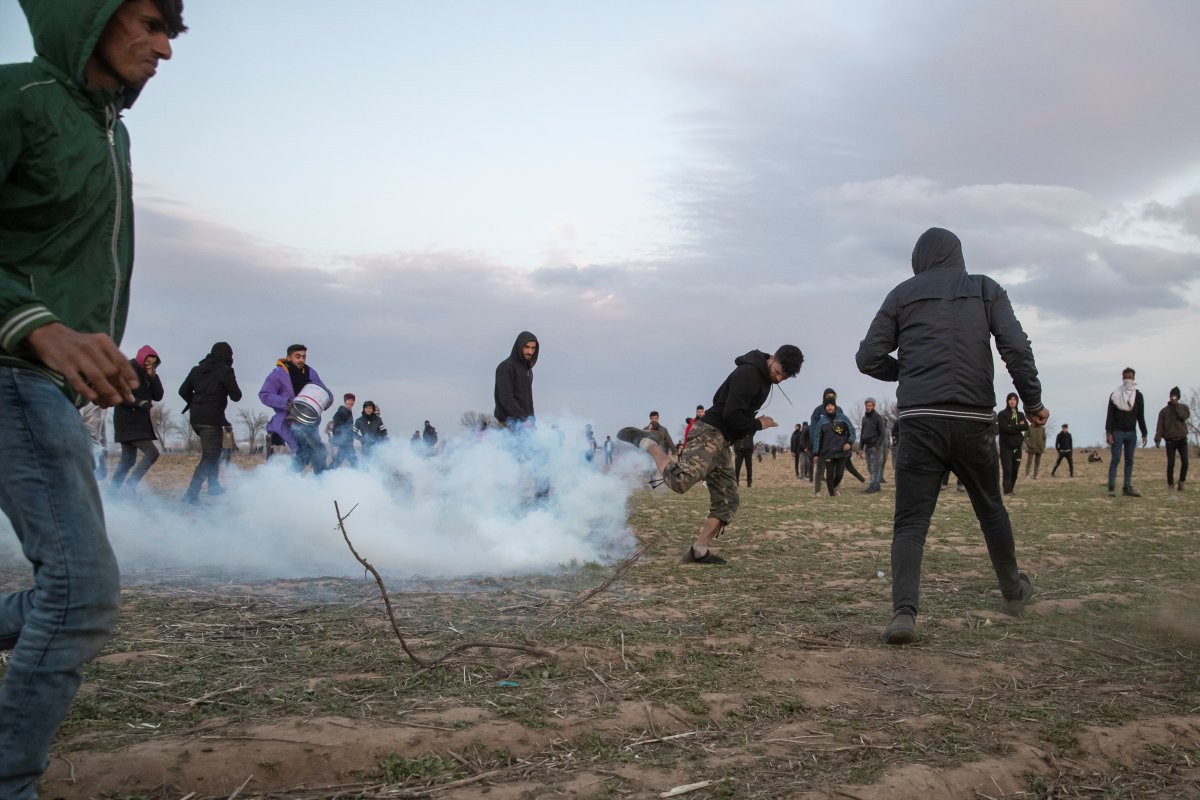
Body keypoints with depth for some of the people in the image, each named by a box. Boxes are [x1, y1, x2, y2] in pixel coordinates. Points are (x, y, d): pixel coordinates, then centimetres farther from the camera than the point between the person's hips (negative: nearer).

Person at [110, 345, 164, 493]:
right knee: (152, 453, -16)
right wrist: (139, 402, -25)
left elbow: (158, 396, 6)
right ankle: (130, 486, -13)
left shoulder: (148, 375, 13)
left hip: (140, 422, 8)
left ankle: (112, 489, 18)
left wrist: (153, 377, -7)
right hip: (128, 422, -8)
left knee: (128, 460, 12)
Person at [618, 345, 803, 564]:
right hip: (709, 433, -10)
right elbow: (731, 415, -20)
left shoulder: (763, 377, 19)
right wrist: (758, 425, -5)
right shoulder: (749, 373, -12)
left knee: (727, 501, 6)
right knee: (681, 480, -32)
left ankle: (698, 552, 8)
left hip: (720, 441, 10)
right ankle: (648, 443, -9)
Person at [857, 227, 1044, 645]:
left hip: (919, 422, -1)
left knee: (910, 523, -2)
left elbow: (869, 358, 4)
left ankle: (904, 611, -18)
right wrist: (1033, 402, 5)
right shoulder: (985, 290, 11)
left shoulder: (902, 295, 10)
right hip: (973, 419, 1)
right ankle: (1013, 591, 39)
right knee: (991, 508, 21)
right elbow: (1016, 347, -2)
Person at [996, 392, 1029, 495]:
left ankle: (1011, 490, 16)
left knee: (1015, 471, 7)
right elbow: (1004, 428, -16)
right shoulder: (1002, 414, -1)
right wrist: (1019, 427, -8)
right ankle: (1007, 491, -14)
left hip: (1017, 447, 5)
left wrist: (1012, 427, -14)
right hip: (1006, 447, -5)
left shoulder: (1020, 415, 13)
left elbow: (1026, 427, -4)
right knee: (1007, 470, -12)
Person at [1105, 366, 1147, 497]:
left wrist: (1144, 434, 4)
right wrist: (1108, 432, -12)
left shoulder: (1138, 396, 9)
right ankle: (1111, 487, -8)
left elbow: (1141, 417, 11)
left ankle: (1127, 488, 8)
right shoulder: (1115, 395, -1)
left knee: (1129, 461, 4)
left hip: (1131, 433, 4)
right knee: (1115, 459, -7)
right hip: (1118, 432, -4)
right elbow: (1110, 415, -4)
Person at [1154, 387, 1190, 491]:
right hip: (1170, 441, 0)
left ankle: (1181, 481, 5)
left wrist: (1176, 405, -13)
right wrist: (1157, 439, -13)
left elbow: (1184, 416, -15)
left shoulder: (1183, 407, 8)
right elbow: (1160, 426, -2)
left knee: (1184, 461, -11)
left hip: (1182, 439, 0)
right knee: (1171, 463, -3)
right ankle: (1170, 483, 7)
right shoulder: (1164, 411, 6)